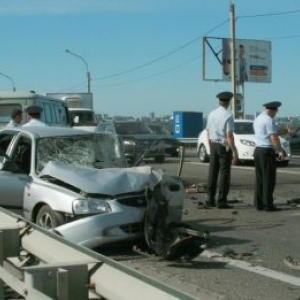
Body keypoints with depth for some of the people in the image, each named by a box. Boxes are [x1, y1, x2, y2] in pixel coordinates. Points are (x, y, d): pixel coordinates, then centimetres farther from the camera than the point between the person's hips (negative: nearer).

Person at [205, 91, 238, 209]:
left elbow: (208, 133, 9)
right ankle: (221, 201, 1)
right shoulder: (228, 116, -13)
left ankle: (210, 200, 15)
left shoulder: (211, 114, 5)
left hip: (213, 144, 6)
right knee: (224, 173, 0)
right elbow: (229, 136, -17)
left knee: (212, 172, 10)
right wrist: (234, 152, -14)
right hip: (224, 146, -6)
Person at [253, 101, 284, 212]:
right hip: (267, 151, -9)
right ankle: (268, 205, -3)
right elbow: (274, 137, -20)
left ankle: (259, 204, 12)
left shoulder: (258, 119, 14)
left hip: (258, 150, 9)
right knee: (269, 179, -4)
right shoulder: (269, 120, -14)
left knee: (259, 179, 10)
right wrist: (280, 151, -16)